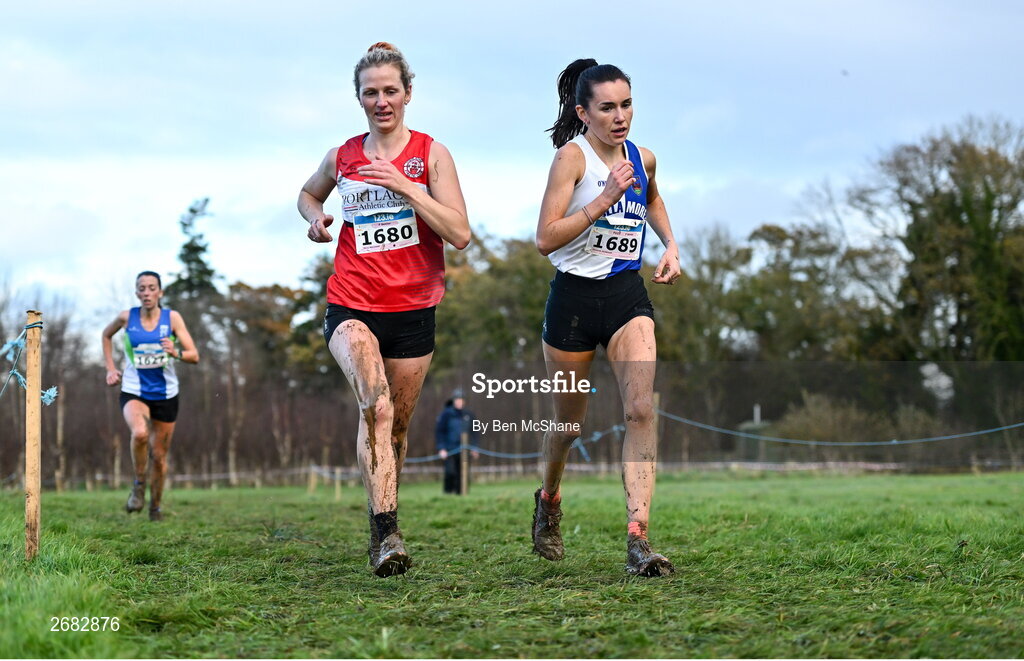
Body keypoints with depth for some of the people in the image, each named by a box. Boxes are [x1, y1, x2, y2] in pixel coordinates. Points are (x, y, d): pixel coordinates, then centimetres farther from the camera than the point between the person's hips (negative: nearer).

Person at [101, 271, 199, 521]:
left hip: (165, 395, 1)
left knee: (159, 456, 7)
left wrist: (176, 353, -29)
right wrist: (110, 368, 9)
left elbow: (194, 356, -8)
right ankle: (139, 485, -8)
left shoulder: (172, 317, -6)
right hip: (134, 393, -1)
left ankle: (155, 506, 30)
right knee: (140, 433, -32)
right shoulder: (127, 317, -4)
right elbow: (106, 335, 18)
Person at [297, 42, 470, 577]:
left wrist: (404, 186, -18)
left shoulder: (431, 153, 0)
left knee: (395, 424, 10)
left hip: (412, 311, 1)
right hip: (351, 306, -1)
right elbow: (307, 193, 29)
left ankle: (379, 525, 32)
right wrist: (315, 219, 7)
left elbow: (460, 234, -10)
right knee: (376, 405, -27)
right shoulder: (342, 158, 7)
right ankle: (387, 531, -34)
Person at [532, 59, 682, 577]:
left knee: (641, 410, -16)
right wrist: (605, 198, -23)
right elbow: (545, 238, -19)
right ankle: (549, 499, 42)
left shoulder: (643, 159, 6)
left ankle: (637, 538, -20)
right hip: (574, 296, -3)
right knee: (569, 422, 11)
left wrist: (670, 244, 15)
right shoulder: (572, 156, -10)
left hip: (628, 295, 3)